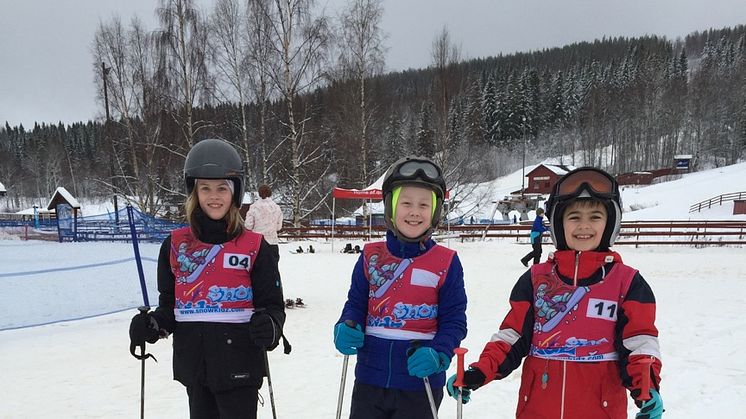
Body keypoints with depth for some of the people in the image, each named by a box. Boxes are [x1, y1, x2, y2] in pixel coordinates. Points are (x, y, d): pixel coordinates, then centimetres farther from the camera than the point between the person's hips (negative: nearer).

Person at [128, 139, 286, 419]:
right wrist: (152, 325, -8)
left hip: (238, 367, -4)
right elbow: (170, 304, 11)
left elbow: (272, 304, -3)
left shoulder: (254, 247, -5)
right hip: (193, 366, 4)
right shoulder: (175, 245, 4)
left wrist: (269, 327, -24)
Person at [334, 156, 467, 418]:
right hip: (370, 380, 2)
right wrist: (346, 328, -13)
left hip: (419, 382, -2)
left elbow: (454, 320, -5)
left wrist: (438, 354, -22)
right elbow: (356, 303, 8)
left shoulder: (446, 263, -7)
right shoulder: (371, 256, 0)